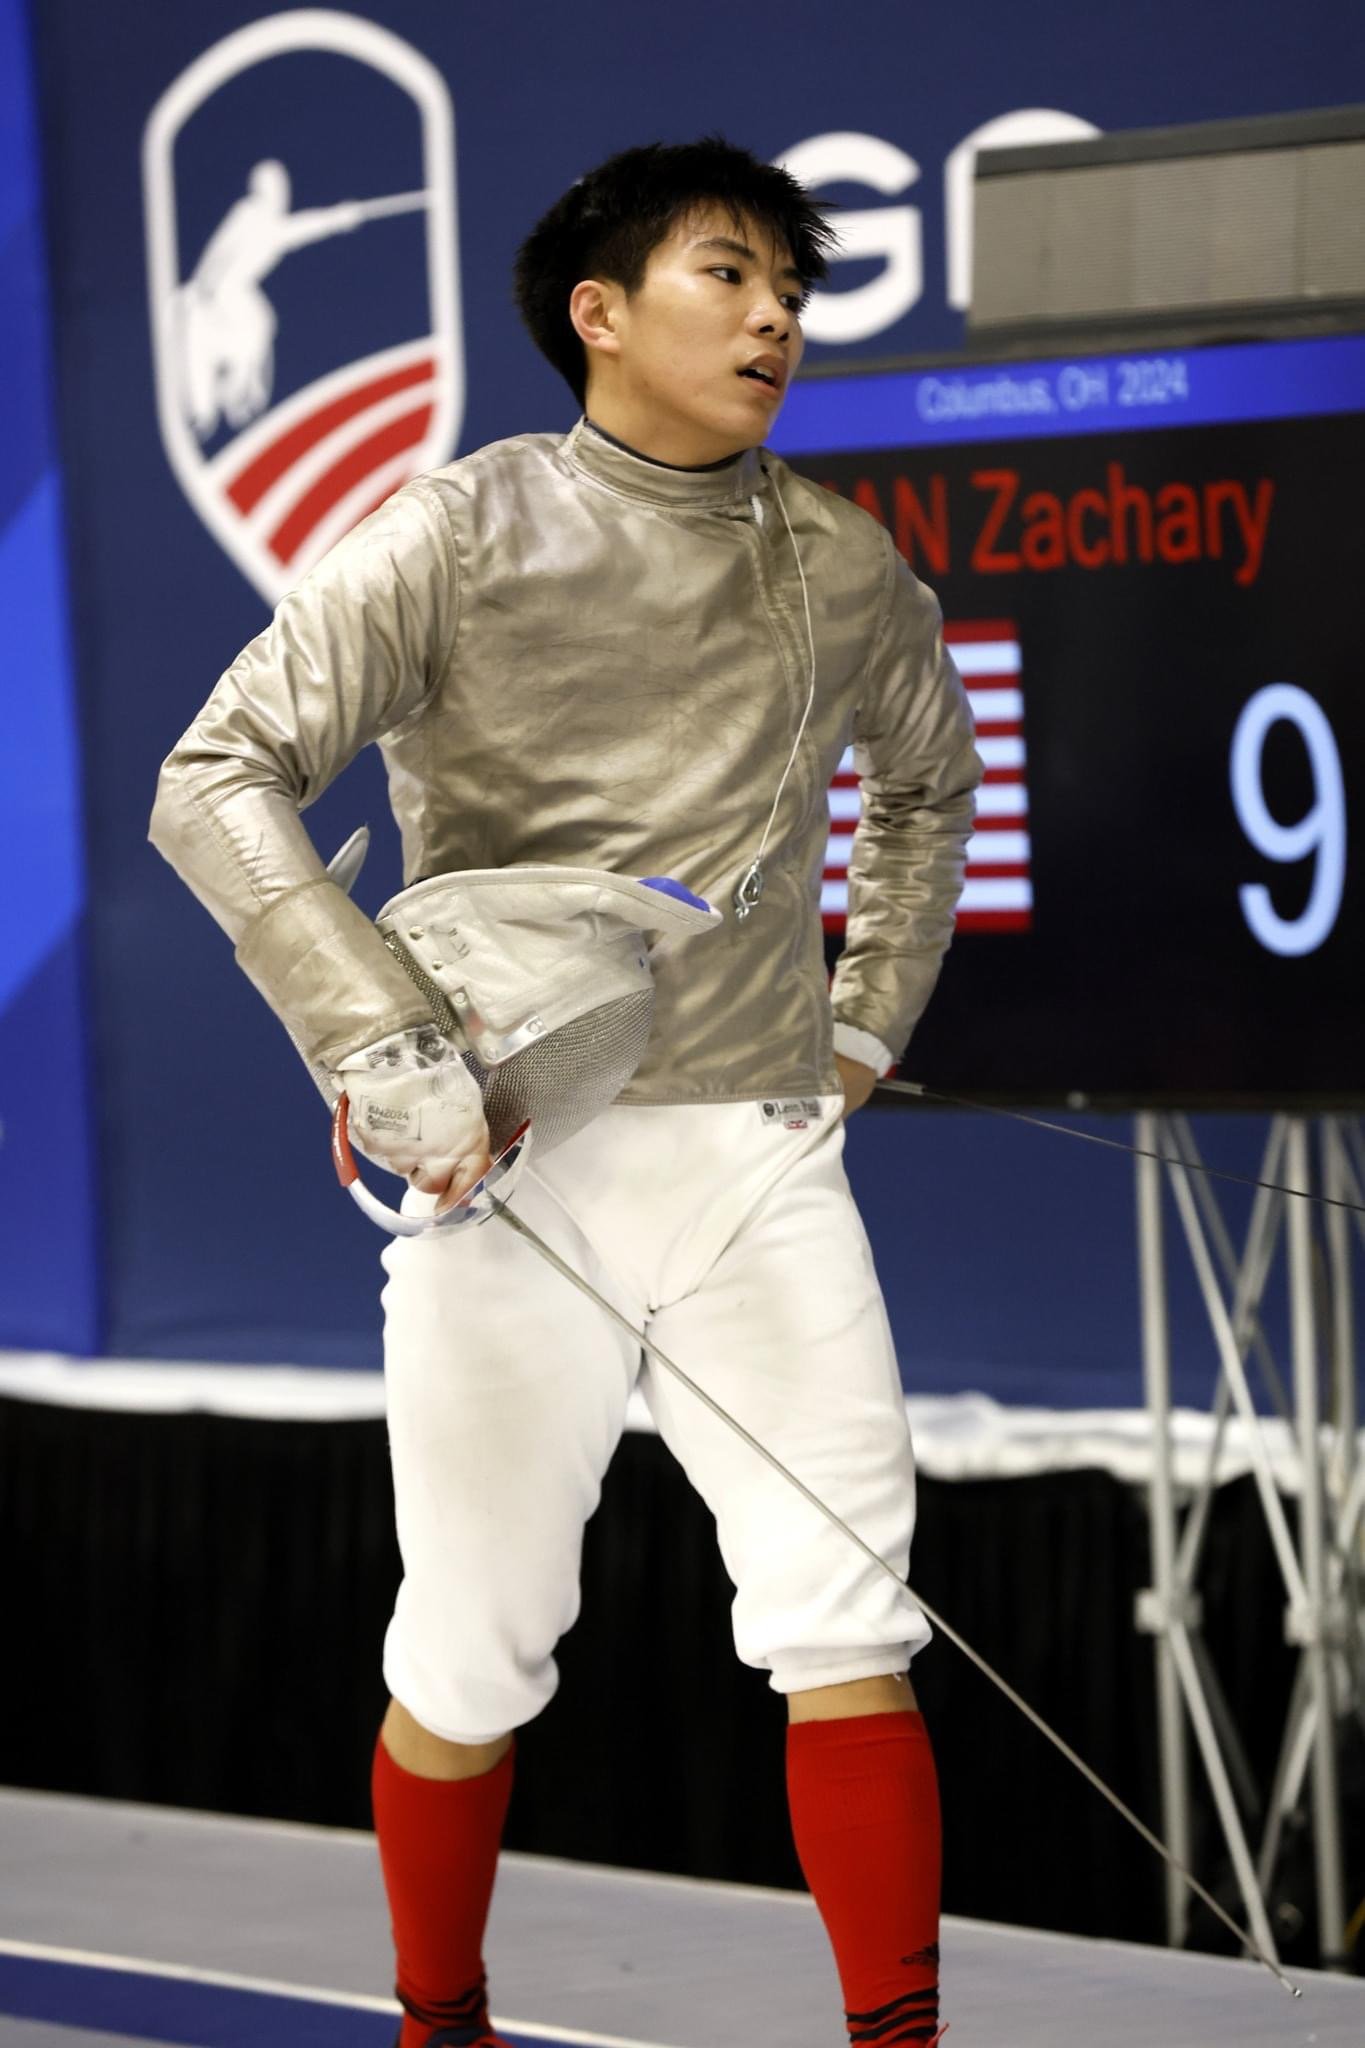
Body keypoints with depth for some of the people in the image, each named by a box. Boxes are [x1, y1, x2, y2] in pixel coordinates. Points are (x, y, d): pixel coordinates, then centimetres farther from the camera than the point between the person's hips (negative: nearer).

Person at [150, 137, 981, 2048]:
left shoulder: (841, 564, 4)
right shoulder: (464, 535, -9)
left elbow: (927, 778, 26)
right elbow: (217, 779, -16)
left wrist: (869, 1019, 16)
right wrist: (384, 1051, -23)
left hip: (762, 1162, 3)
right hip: (518, 1169, -3)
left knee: (849, 1634, -8)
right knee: (473, 1663, 7)